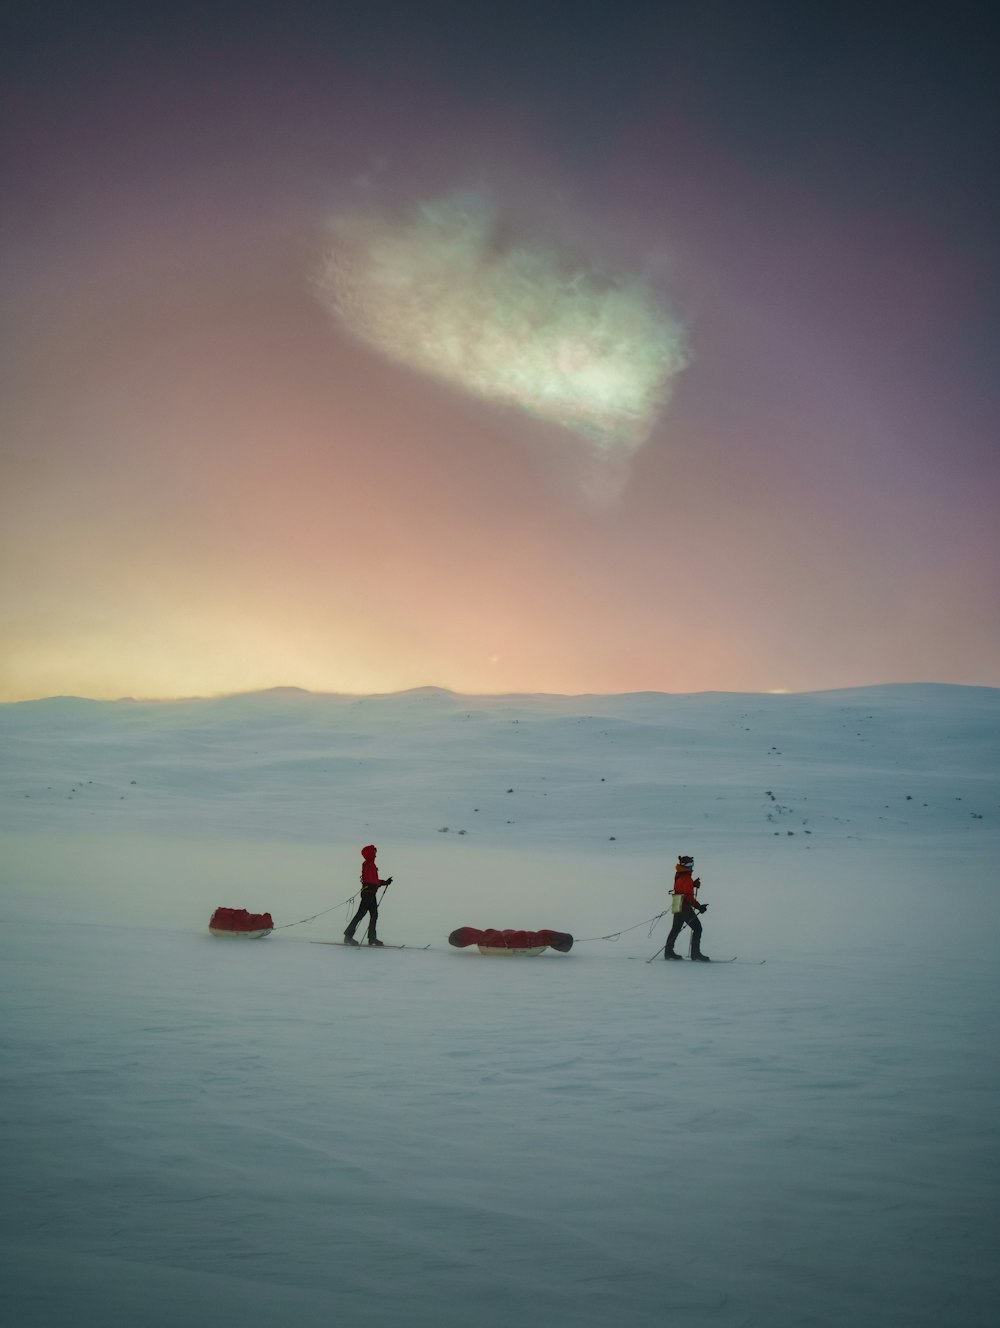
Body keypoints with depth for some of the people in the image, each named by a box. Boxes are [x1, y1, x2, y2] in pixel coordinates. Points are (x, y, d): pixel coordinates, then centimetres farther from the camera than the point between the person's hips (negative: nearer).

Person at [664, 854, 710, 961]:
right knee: (697, 928, -4)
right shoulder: (686, 878, -19)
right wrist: (698, 906, -21)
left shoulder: (679, 875, 10)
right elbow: (688, 896, -23)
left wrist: (694, 884, 5)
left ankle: (668, 952, 23)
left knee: (675, 929, 18)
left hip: (678, 907, 10)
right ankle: (695, 953, -6)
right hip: (685, 907, -10)